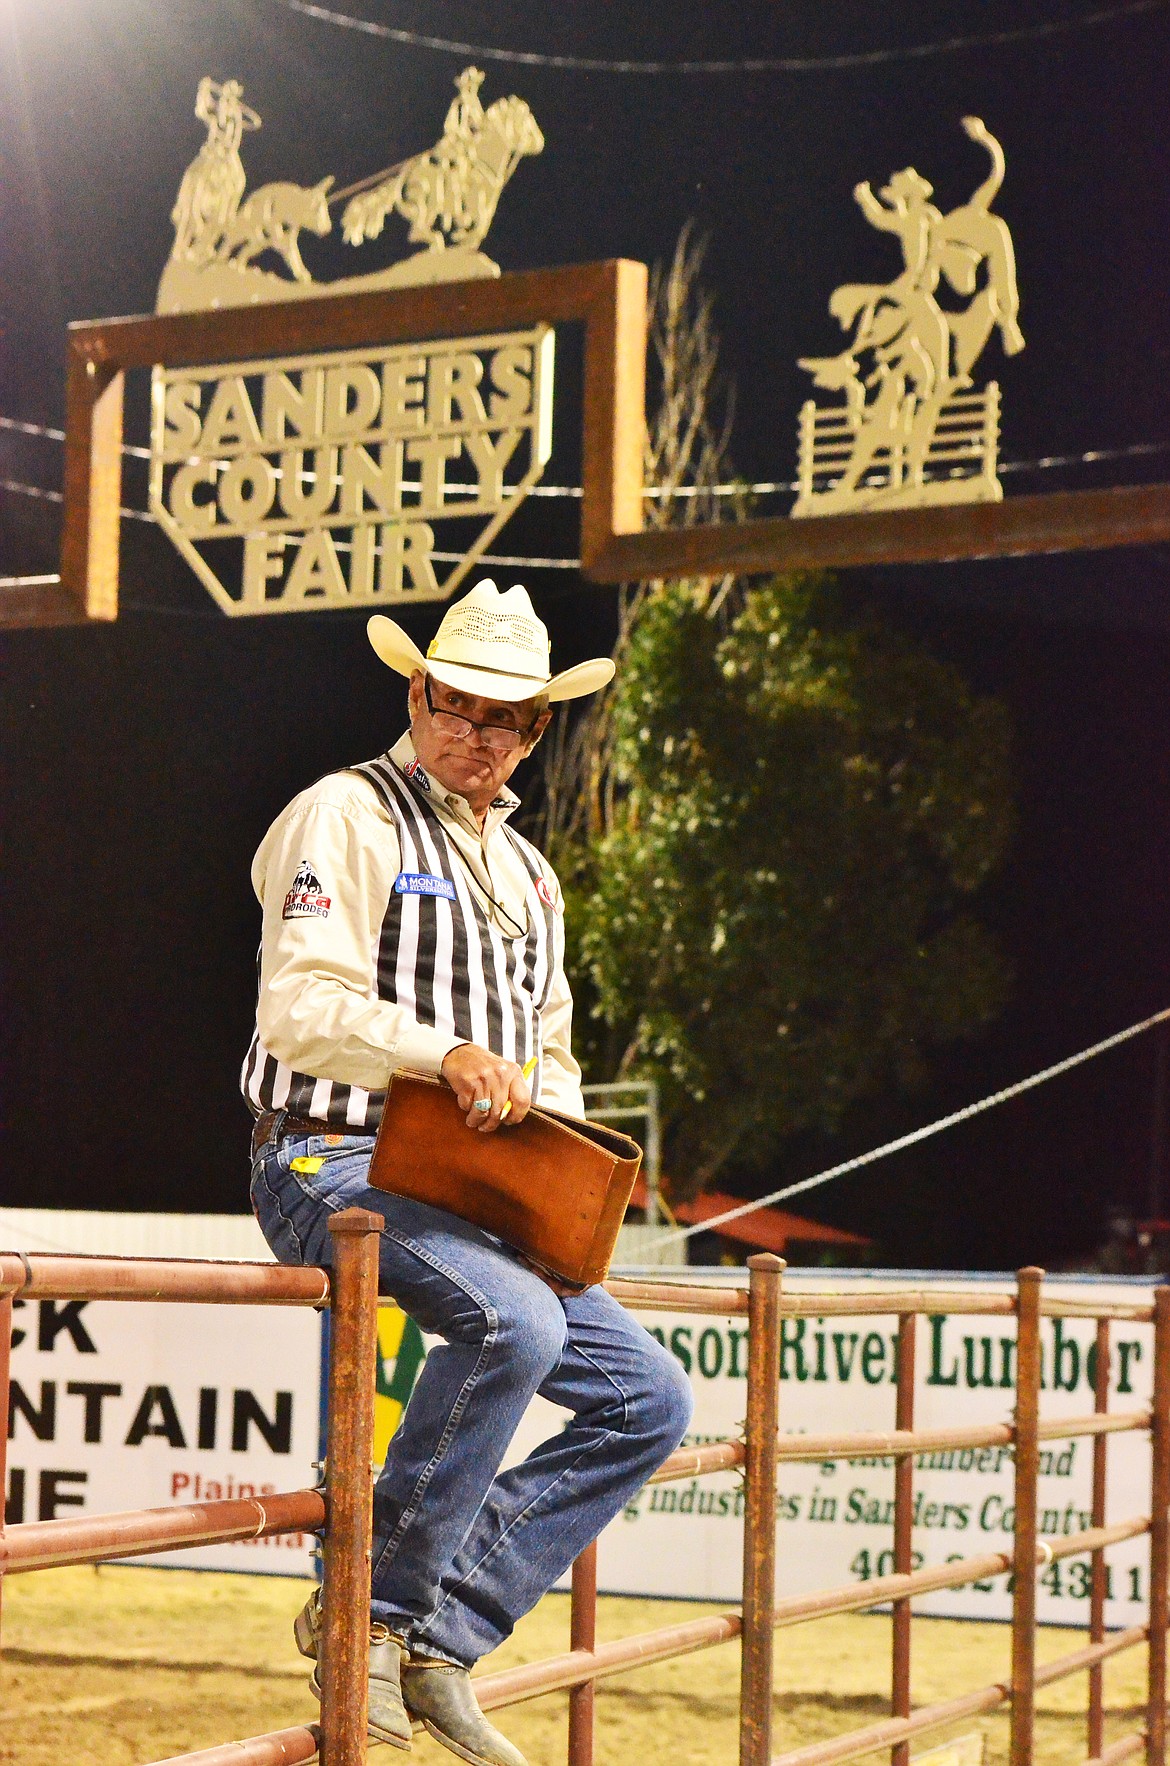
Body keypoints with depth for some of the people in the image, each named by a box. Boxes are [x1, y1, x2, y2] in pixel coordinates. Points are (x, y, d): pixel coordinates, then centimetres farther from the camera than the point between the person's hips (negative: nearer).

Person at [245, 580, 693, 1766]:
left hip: (467, 1186, 8)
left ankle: (440, 1637, -4)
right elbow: (302, 1010, -16)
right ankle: (370, 1608, -21)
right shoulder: (349, 814, -4)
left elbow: (551, 1049, 27)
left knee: (649, 1400, -2)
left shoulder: (525, 871, 22)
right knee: (514, 1320, -35)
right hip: (331, 1165, -8)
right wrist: (448, 1053, -30)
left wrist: (549, 1118, 4)